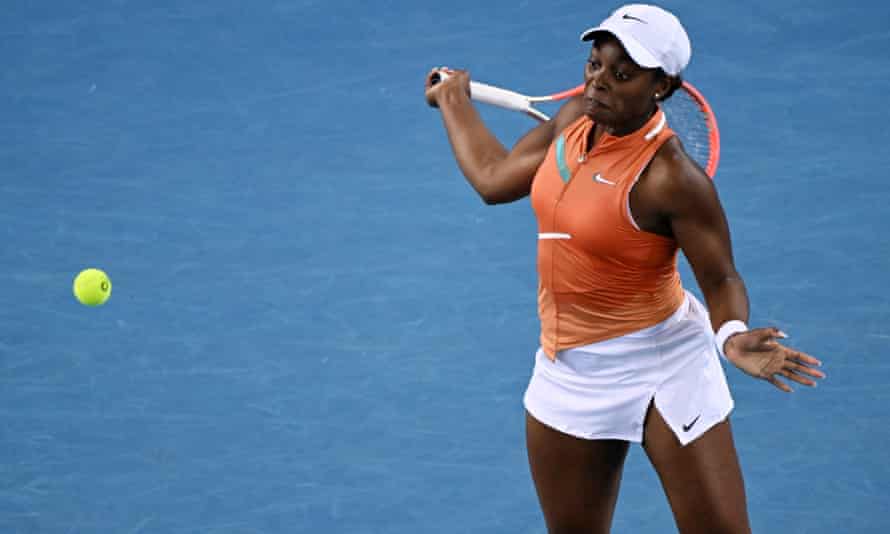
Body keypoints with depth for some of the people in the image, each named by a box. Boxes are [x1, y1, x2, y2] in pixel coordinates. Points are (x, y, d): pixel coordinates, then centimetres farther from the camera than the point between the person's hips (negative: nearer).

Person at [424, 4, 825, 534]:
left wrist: (732, 335, -35)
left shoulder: (671, 178, -23)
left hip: (660, 366, -6)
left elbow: (721, 279, -14)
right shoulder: (576, 118, -2)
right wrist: (454, 99, 28)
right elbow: (495, 178, 15)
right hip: (567, 367, 7)